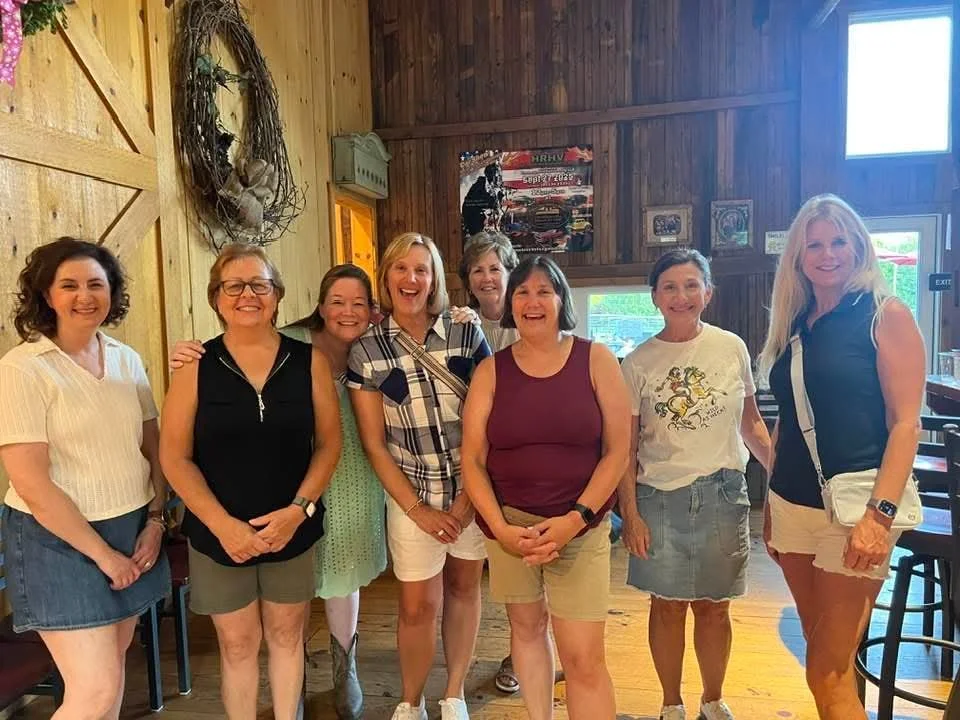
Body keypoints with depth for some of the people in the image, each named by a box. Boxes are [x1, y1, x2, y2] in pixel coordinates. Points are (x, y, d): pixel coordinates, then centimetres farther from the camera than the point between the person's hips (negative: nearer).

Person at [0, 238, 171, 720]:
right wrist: (102, 553, -14)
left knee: (110, 662, 19)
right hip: (60, 539, -5)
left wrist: (155, 521, -2)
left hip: (132, 529, 6)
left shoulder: (127, 359, 4)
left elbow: (153, 447, 9)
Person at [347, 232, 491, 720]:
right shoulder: (366, 351, -6)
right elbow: (373, 444, -4)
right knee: (418, 606, 8)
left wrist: (470, 496, -9)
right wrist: (418, 510, -7)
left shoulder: (466, 335, -6)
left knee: (464, 588, 15)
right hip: (412, 495, -1)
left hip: (475, 488, 1)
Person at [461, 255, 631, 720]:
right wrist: (501, 528, -12)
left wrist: (576, 519, -13)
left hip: (580, 527, -2)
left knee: (584, 658, -3)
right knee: (526, 628, 17)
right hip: (509, 523, 2)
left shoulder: (595, 360, -3)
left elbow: (617, 450, -4)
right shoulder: (491, 370, 0)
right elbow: (472, 460, -1)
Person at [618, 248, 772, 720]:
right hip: (661, 498, -1)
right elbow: (626, 448, -2)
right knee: (668, 606, 9)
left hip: (722, 494, 1)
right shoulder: (638, 363, -4)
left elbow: (751, 422, 10)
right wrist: (630, 514, -6)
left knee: (714, 607, 13)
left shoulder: (732, 348, 0)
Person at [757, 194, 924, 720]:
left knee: (829, 673, -1)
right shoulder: (794, 324, 11)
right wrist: (771, 503, 15)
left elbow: (906, 423, -11)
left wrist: (881, 514, -20)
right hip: (792, 504, 6)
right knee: (825, 660, 16)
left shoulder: (886, 315, -5)